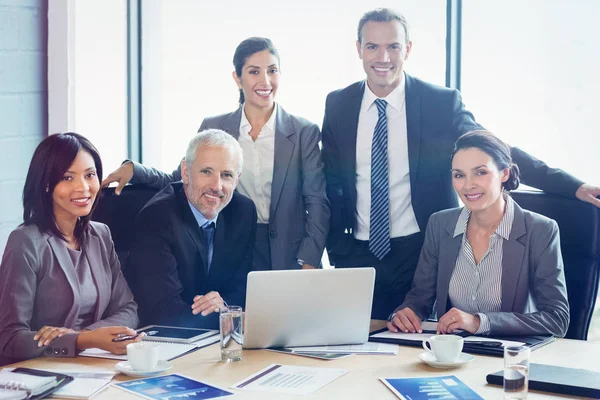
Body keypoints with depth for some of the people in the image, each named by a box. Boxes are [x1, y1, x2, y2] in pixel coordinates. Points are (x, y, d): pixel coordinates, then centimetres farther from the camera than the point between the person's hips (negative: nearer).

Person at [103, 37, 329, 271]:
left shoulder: (304, 132, -1)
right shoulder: (213, 128, 4)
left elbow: (317, 202, -3)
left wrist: (308, 264, -14)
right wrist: (133, 169, -10)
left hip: (288, 258, -1)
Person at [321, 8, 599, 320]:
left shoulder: (441, 103, -6)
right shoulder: (338, 105, 3)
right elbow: (331, 185, 8)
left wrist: (573, 186, -14)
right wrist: (338, 253, 2)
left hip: (421, 255, -2)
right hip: (357, 257, 2)